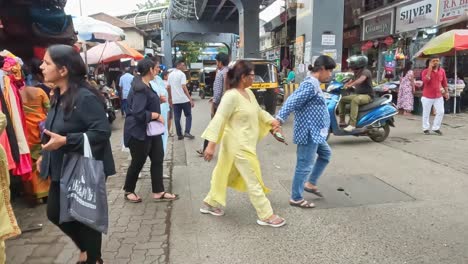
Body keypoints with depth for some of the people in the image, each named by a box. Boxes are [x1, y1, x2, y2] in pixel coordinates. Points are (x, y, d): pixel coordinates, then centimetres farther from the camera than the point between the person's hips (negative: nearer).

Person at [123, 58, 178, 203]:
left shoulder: (146, 85, 10)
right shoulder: (140, 88, -22)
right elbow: (138, 113, -28)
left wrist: (159, 100, 7)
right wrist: (157, 115, -18)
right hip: (138, 132, -10)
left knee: (158, 159, 10)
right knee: (138, 162, 6)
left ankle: (158, 192, 19)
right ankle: (128, 191, 28)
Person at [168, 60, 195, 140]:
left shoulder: (170, 75, 11)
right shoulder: (182, 74, -9)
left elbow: (168, 87, 14)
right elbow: (184, 87, -17)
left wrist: (170, 98, 25)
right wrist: (190, 99, -18)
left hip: (175, 100, 6)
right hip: (184, 99, -6)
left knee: (177, 117, 8)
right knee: (188, 115, 6)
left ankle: (179, 135, 11)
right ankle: (187, 132, -4)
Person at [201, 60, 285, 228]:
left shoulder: (249, 92, 7)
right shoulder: (231, 96, -22)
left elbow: (258, 111, 19)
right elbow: (219, 119, -24)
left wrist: (271, 121, 3)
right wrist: (211, 144, -27)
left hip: (245, 143, 10)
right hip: (239, 145, -10)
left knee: (226, 174, 20)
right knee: (253, 180, 0)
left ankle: (210, 204, 36)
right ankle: (266, 216, 13)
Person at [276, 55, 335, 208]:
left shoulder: (313, 84, 14)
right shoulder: (310, 85, -19)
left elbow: (293, 100, 18)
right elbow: (292, 102, -28)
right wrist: (279, 119, -35)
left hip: (315, 133, 11)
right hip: (309, 133, -11)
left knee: (325, 154, 27)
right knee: (305, 165, -2)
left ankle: (310, 183, 32)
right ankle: (296, 198, 11)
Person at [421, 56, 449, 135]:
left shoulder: (442, 71, 4)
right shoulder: (425, 71, -9)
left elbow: (444, 82, 13)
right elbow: (425, 81, -26)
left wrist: (446, 92, 10)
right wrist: (430, 69, -26)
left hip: (439, 96, 4)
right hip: (427, 96, -4)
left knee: (441, 112, 1)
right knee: (426, 113, 6)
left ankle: (436, 128, 15)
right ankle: (426, 128, 19)